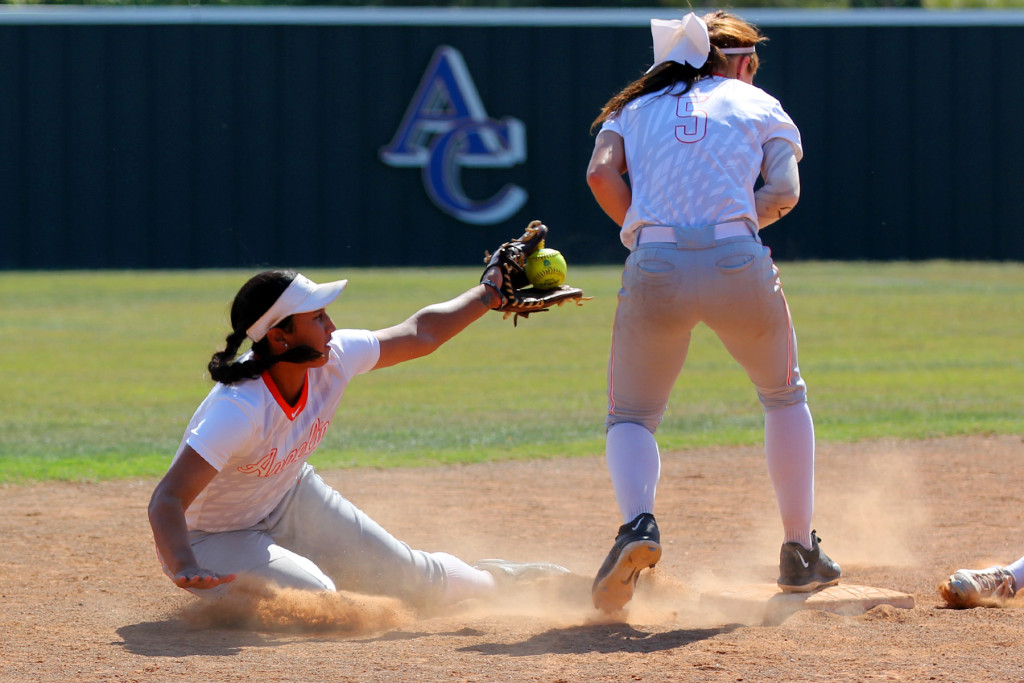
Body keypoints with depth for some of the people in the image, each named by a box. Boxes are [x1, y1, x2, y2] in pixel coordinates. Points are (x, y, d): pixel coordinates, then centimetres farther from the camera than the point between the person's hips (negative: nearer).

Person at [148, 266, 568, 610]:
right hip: (214, 538, -7)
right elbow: (167, 499, -46)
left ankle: (495, 581, 46)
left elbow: (419, 334, -1)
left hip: (288, 504, 7)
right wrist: (184, 570, -64)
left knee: (416, 578, 12)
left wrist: (490, 291, 5)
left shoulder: (332, 359, -20)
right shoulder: (239, 409, -40)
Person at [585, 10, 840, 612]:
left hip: (654, 269, 1)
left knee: (631, 417, 14)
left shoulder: (638, 107, 23)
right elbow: (784, 190, 1)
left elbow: (601, 172, 4)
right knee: (785, 396, 25)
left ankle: (637, 522, -18)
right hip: (738, 264, -1)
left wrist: (644, 234, 11)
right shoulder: (760, 105, 18)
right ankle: (800, 554, 23)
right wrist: (739, 223, 12)